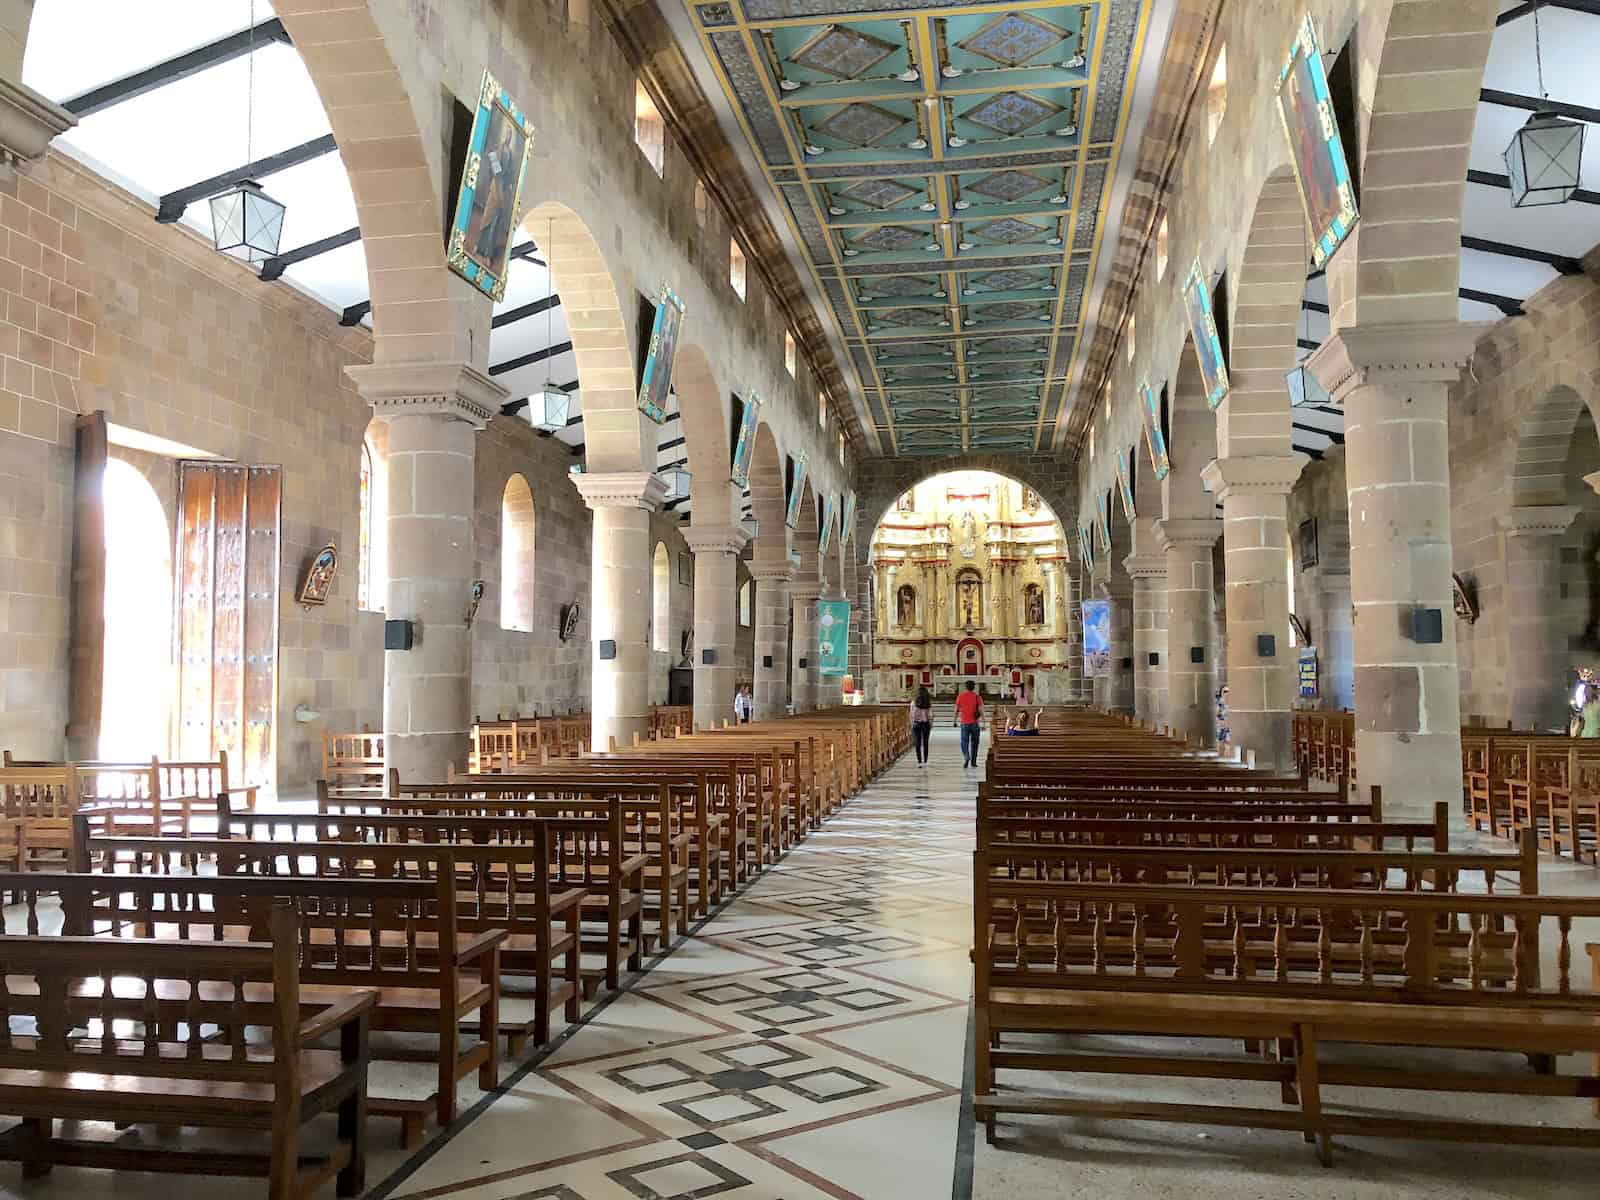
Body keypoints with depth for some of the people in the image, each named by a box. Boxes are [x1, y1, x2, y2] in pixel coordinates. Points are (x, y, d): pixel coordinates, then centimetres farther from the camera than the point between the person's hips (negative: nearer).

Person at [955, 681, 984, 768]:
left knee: (964, 742, 0)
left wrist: (956, 720, 20)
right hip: (974, 723, 0)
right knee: (974, 743, 13)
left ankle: (966, 756, -26)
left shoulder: (960, 696, 2)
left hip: (964, 723, 0)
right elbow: (981, 711, -7)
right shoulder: (977, 697, -1)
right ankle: (973, 761, 18)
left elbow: (956, 710, 6)